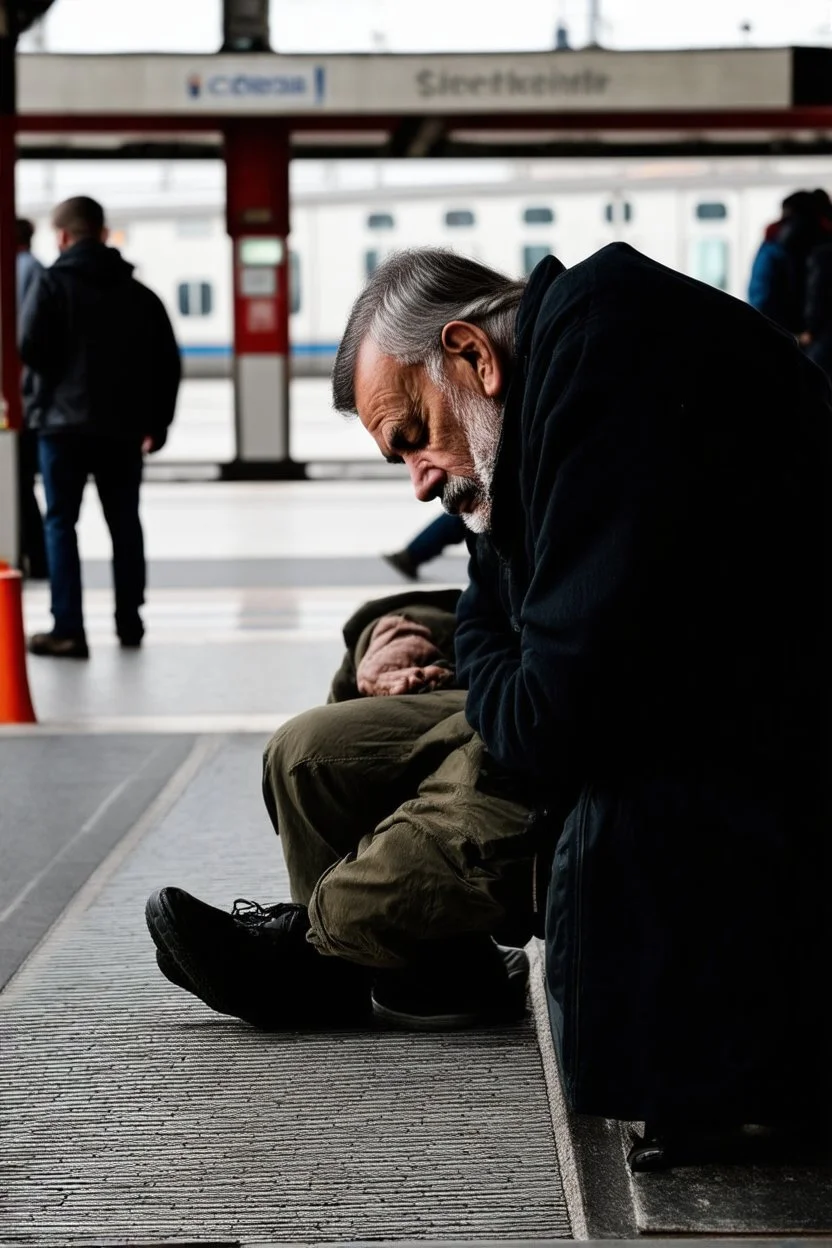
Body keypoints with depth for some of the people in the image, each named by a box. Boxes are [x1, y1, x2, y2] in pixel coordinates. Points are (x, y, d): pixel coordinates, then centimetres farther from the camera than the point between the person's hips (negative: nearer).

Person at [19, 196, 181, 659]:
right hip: (124, 426, 4)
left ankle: (68, 630, -5)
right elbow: (167, 363, 8)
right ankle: (130, 622, 20)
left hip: (65, 422, -4)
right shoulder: (140, 294, 9)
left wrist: (40, 391, 7)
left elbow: (30, 348, -14)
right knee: (125, 523, 15)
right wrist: (157, 423, 14)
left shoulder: (53, 284, -4)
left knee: (61, 523, 2)